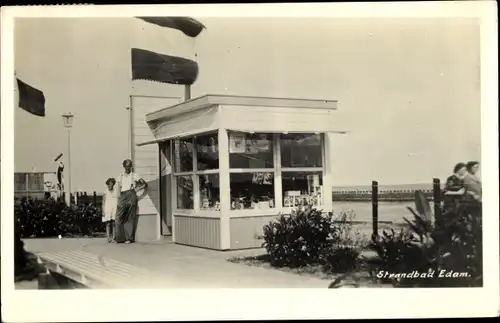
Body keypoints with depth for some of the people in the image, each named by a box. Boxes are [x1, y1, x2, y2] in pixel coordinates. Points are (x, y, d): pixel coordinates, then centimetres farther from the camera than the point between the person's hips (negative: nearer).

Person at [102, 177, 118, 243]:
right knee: (108, 224, -6)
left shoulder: (116, 191, 5)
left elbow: (119, 201, 6)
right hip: (107, 210, 0)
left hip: (115, 210, 0)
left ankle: (113, 238, -3)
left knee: (113, 224, -4)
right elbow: (103, 202, 8)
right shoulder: (106, 192, 6)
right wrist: (103, 211, 1)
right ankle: (108, 237, -7)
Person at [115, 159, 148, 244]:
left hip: (131, 195, -3)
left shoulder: (134, 175, 13)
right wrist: (119, 197, 6)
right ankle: (120, 238, -5)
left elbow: (145, 184, 9)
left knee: (130, 218, -6)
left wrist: (136, 189, -2)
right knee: (119, 218, -7)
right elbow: (119, 188, 20)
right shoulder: (120, 176, 22)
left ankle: (129, 238, -5)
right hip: (122, 196, 3)